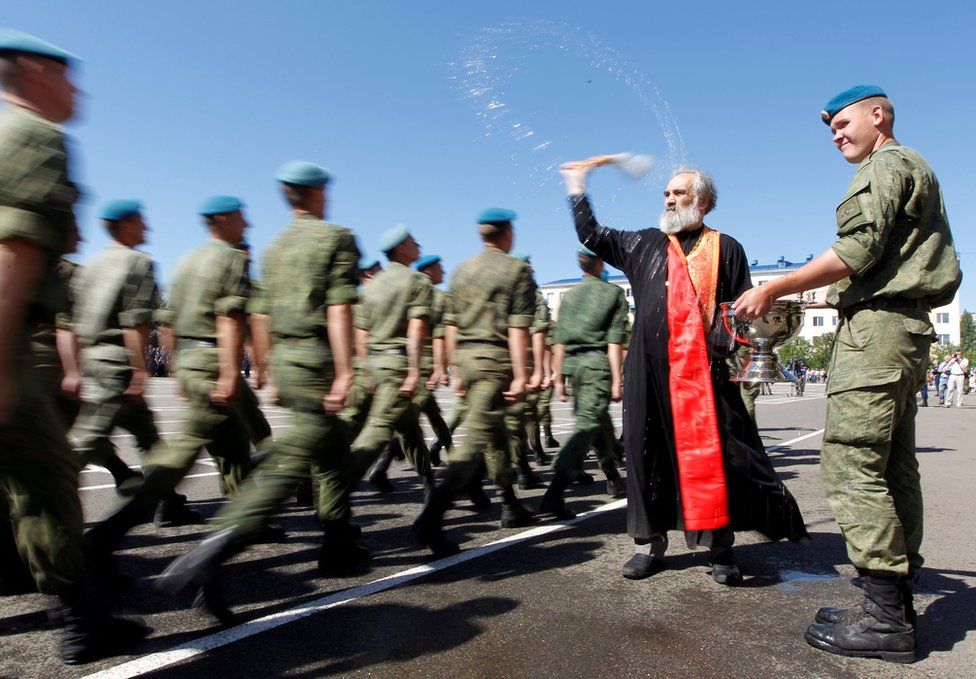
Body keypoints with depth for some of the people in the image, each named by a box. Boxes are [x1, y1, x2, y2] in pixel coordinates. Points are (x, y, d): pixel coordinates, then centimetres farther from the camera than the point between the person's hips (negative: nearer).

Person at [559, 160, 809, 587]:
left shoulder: (725, 249, 10)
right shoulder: (645, 244, 19)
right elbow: (591, 236, 25)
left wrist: (720, 348, -10)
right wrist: (577, 189, 24)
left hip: (701, 369, -3)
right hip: (649, 369, 3)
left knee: (710, 453, -4)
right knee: (647, 453, 5)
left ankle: (719, 547, 10)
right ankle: (649, 543, 17)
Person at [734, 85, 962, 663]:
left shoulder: (887, 164, -2)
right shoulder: (916, 170, 29)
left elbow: (857, 252, -16)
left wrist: (773, 290, -14)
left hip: (877, 327, -11)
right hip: (907, 331, 11)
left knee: (851, 462, -13)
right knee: (895, 468, 8)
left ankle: (886, 616, -10)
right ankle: (898, 603, 13)